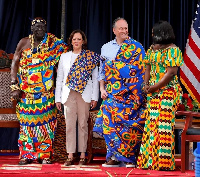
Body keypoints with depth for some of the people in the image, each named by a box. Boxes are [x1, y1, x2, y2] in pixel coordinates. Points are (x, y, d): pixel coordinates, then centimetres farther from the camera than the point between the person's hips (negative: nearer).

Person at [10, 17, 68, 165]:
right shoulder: (24, 43, 4)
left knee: (45, 122, -3)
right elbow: (15, 63, 3)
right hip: (26, 90, 0)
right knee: (26, 121, 0)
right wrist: (15, 86, -6)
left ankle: (45, 154, 2)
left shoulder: (53, 44, 3)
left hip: (46, 91, 0)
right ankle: (26, 154, 6)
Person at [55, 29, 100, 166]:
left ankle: (83, 155, 4)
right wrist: (58, 98, 10)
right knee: (69, 124, -2)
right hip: (68, 94, 2)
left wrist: (94, 97, -1)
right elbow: (59, 78, 15)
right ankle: (70, 156, 0)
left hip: (84, 94, -2)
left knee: (83, 124, -1)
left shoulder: (90, 57, 8)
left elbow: (95, 78, 6)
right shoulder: (64, 57, 15)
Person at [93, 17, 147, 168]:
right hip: (112, 92, 3)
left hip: (131, 93, -3)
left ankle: (129, 157, 1)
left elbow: (143, 70, 2)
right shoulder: (106, 48, 15)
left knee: (129, 122, -6)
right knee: (110, 120, -4)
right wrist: (102, 88, 8)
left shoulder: (136, 47, 4)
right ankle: (115, 157, 2)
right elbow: (102, 70, 17)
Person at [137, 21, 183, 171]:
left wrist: (155, 87, -17)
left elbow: (172, 72, -16)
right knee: (151, 124, 7)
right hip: (152, 92, 8)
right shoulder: (152, 49, 15)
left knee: (164, 125, -7)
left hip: (167, 91, -7)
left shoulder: (172, 50, -9)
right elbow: (148, 68, 14)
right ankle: (150, 159, 13)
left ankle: (165, 162, -3)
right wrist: (146, 84, -4)